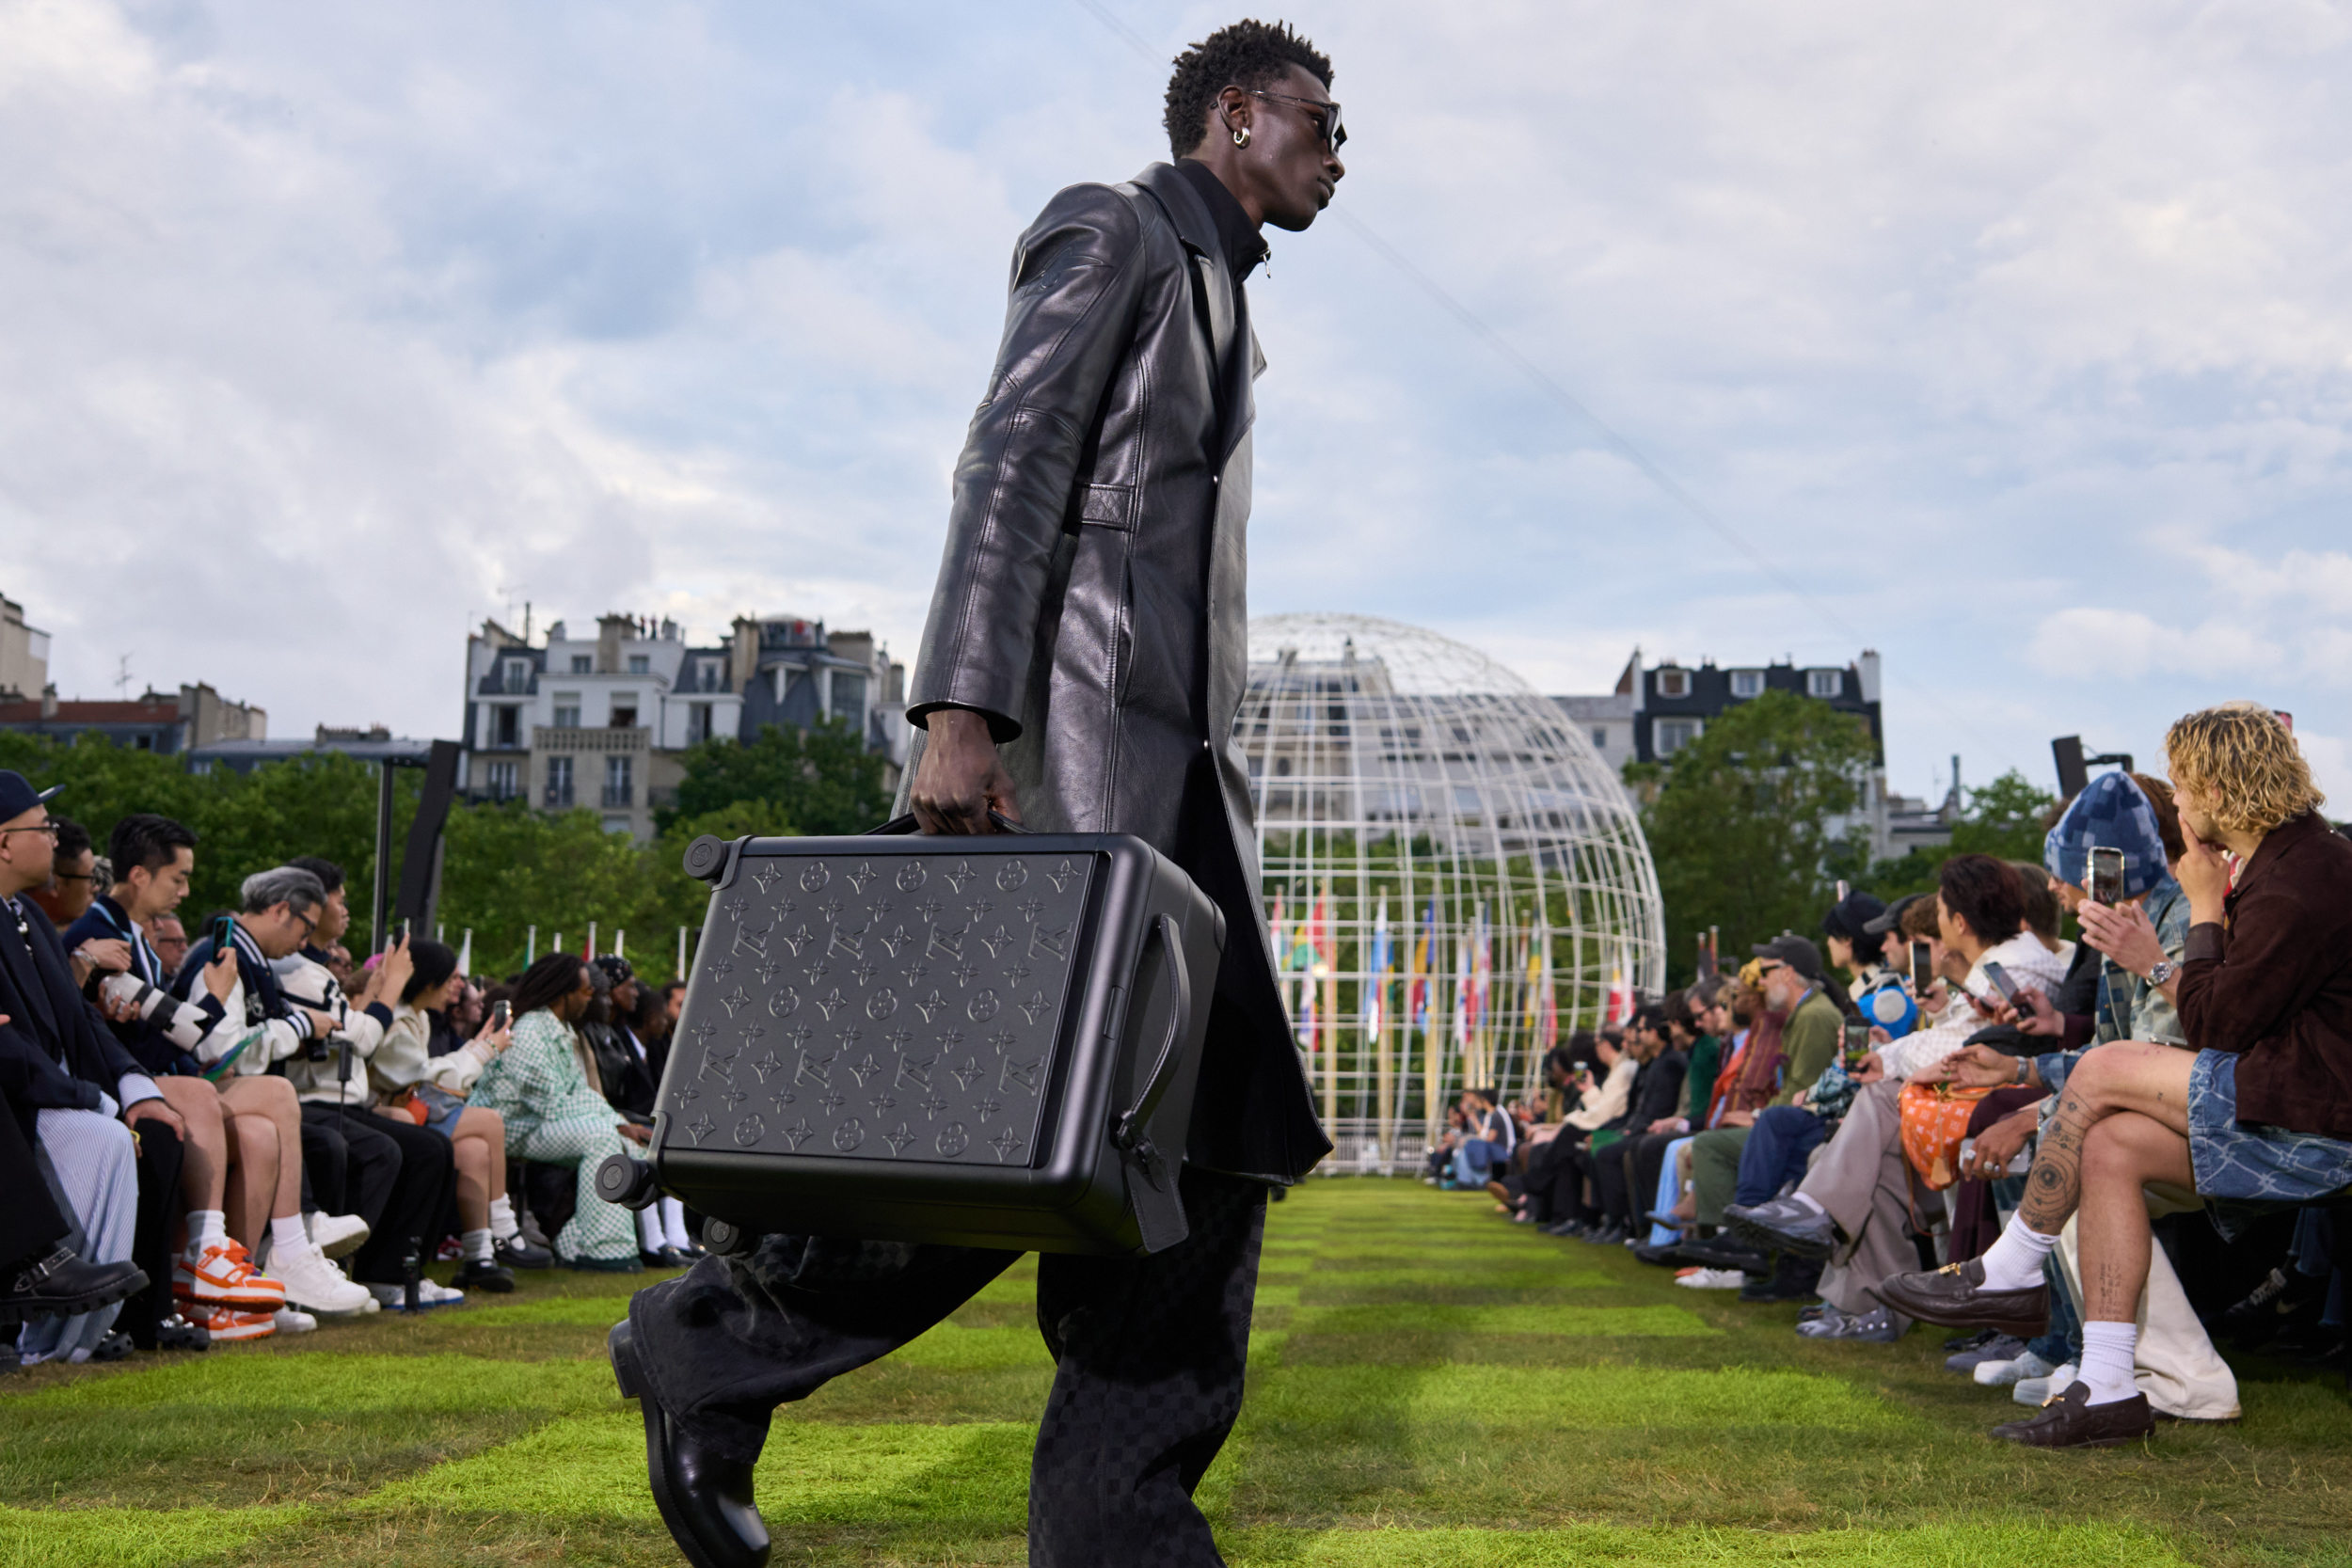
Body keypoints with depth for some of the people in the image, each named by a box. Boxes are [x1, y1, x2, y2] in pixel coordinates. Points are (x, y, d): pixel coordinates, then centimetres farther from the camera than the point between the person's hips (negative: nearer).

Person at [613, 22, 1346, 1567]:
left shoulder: (1219, 309, 28)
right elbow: (1010, 464, -13)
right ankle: (713, 1346, 4)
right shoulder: (1109, 230, 2)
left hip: (1180, 760, 9)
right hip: (1067, 727, -9)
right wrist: (958, 712, -25)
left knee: (1222, 1126, -1)